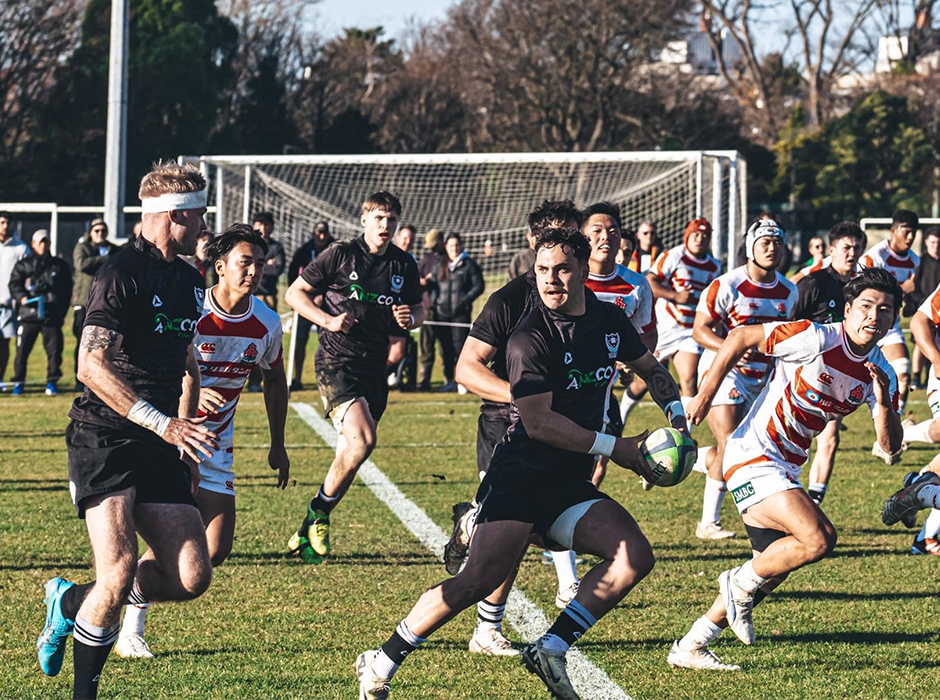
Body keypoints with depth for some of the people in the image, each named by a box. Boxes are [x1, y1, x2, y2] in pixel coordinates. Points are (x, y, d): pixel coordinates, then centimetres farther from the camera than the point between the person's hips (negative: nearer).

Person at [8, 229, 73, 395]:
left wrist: (62, 311, 4)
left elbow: (67, 290, 13)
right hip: (28, 313, -1)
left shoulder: (60, 265, 13)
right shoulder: (23, 265, 10)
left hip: (52, 315, 1)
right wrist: (22, 297, -14)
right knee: (22, 349, -1)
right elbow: (14, 285, 5)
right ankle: (19, 382, 9)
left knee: (54, 349, -2)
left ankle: (52, 382, 9)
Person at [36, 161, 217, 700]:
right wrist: (164, 423, -26)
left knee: (191, 578, -5)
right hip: (105, 438, -8)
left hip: (160, 449, 8)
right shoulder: (123, 275, -12)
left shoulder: (191, 281, 16)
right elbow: (92, 365, -21)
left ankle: (71, 601, 19)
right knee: (119, 574, -20)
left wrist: (187, 434, 24)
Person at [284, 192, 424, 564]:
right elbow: (295, 293, 2)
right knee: (362, 440, -24)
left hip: (374, 368, 6)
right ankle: (318, 511, -3)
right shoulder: (340, 255, -4)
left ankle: (306, 534, 19)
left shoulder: (404, 266, 9)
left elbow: (418, 308, 22)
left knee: (350, 454, 5)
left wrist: (410, 318, -2)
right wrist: (327, 319, -13)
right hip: (336, 362, -6)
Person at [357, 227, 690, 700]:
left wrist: (675, 411, 10)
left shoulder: (609, 320, 8)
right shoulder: (530, 338, -14)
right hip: (520, 478, -7)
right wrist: (613, 448, -17)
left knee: (636, 557, -12)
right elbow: (538, 421, -20)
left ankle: (550, 651, -6)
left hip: (570, 484, 7)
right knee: (480, 580, -19)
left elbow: (649, 367, 28)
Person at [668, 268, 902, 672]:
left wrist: (884, 403, -20)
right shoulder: (817, 339, -18)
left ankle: (689, 648, 27)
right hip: (753, 456, -9)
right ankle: (742, 584, 3)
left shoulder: (881, 373, 2)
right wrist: (704, 397, -11)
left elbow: (890, 446, 0)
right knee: (819, 539, -23)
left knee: (774, 564, 16)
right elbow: (741, 337, -12)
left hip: (786, 469, 9)